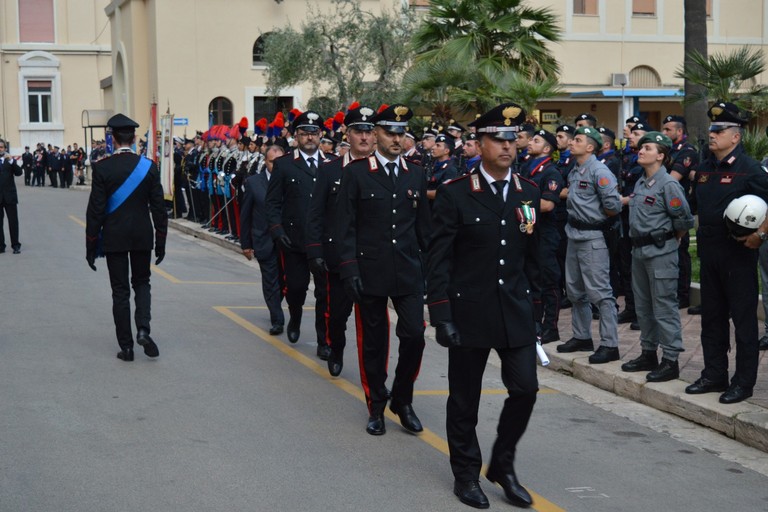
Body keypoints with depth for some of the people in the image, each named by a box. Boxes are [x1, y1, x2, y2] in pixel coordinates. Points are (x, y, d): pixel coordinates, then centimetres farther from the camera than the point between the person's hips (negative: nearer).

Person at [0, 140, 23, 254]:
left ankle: (15, 245, 9)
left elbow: (19, 172, -6)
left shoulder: (11, 160, 8)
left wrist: (11, 161, -17)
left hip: (9, 195, 0)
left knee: (13, 221, 2)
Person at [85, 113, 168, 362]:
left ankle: (126, 346, 8)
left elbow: (95, 210, -9)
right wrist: (161, 243, 6)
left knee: (120, 290, 6)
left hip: (114, 238, -1)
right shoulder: (148, 166, -5)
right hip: (142, 237, 2)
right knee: (141, 283, 18)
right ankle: (143, 329, -4)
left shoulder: (102, 168, -10)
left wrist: (91, 246, -2)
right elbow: (158, 208, -2)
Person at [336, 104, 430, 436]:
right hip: (370, 271, -2)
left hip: (408, 272, 2)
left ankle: (402, 400, 14)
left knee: (414, 336, -6)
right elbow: (345, 227, -3)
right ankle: (376, 406, 20)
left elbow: (423, 227, 14)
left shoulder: (416, 175, 9)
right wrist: (349, 269, -10)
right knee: (372, 343, 6)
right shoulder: (356, 173, -1)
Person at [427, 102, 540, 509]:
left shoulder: (529, 193, 5)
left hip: (516, 313, 4)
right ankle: (466, 473, 23)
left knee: (525, 388, 0)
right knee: (464, 399, 6)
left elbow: (531, 255, 12)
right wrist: (441, 316, -12)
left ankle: (502, 465, 21)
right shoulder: (455, 195, -7)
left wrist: (530, 300, 10)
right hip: (469, 312, -3)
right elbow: (439, 260, -8)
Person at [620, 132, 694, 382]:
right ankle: (648, 354, 26)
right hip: (640, 250, 9)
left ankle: (670, 361, 1)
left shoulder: (668, 184, -13)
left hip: (661, 253, -9)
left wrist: (670, 239, 0)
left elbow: (684, 220, -13)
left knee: (664, 307, -4)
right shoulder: (640, 183, 12)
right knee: (643, 306, 15)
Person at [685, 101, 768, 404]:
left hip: (738, 252, -8)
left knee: (743, 318, 0)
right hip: (709, 251, 8)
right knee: (711, 316, 14)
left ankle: (744, 382, 7)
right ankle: (714, 375, 24)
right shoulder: (705, 168, 10)